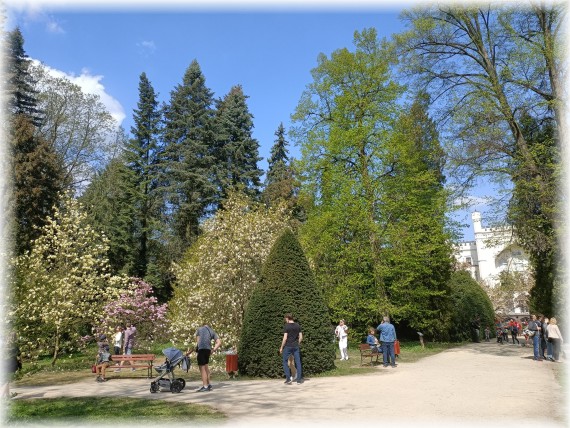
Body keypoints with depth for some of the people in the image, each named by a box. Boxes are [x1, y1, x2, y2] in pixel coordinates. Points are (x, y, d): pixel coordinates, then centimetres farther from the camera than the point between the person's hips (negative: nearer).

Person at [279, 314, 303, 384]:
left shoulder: (286, 326, -10)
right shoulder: (298, 326, 6)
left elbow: (285, 338, -14)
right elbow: (301, 337, 6)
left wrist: (281, 347, -5)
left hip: (288, 347, -4)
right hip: (296, 347, 5)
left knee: (285, 363, 7)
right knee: (298, 362, 8)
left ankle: (288, 379, 4)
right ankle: (299, 379, 9)